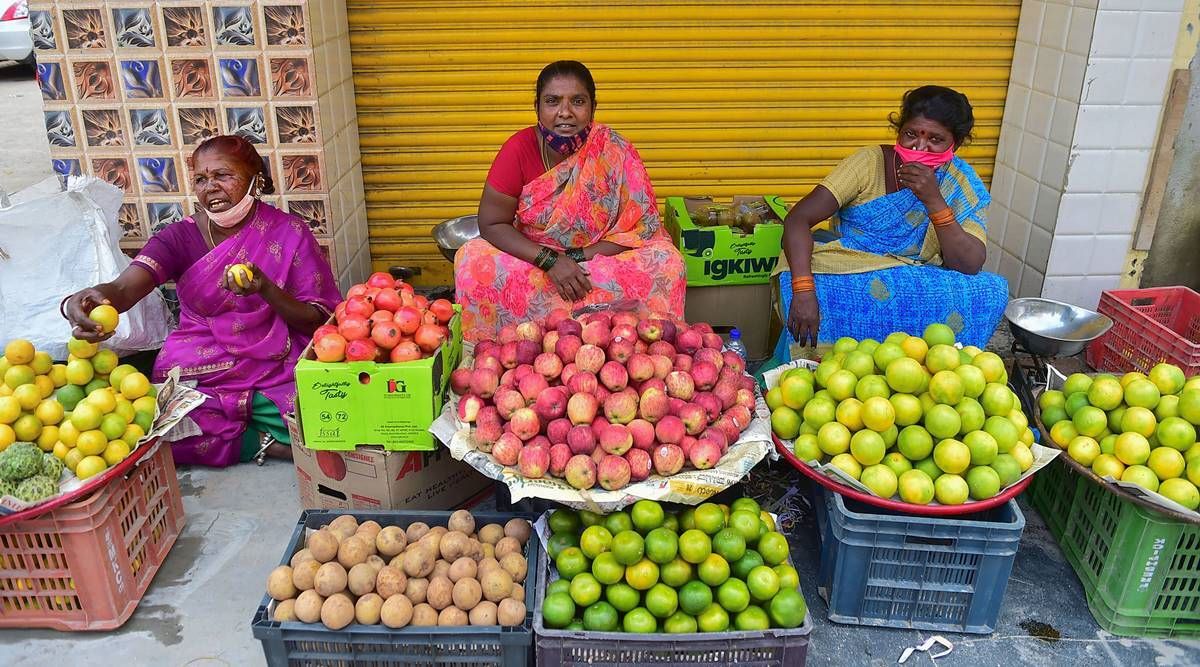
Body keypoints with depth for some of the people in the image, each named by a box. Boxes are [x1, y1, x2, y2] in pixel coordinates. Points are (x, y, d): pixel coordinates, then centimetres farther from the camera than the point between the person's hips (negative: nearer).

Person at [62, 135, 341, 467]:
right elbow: (122, 288, -16)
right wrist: (81, 302, -40)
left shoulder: (288, 233, -3)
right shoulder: (180, 237, 1)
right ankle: (265, 442, -8)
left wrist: (265, 289, -24)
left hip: (275, 371, -2)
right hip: (198, 376, 2)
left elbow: (319, 322, -6)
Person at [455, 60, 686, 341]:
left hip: (602, 261, 0)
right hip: (533, 260, 1)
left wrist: (578, 259, -22)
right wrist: (550, 261, -24)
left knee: (666, 262, -26)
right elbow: (492, 224, -11)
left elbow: (642, 228, -12)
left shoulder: (616, 152, -13)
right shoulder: (519, 149, -12)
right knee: (472, 260, -25)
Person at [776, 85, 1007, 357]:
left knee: (992, 291, -22)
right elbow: (798, 218, -16)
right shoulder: (870, 161, -7)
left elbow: (970, 266, -12)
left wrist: (934, 200, -23)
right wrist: (804, 291, -30)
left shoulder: (964, 186, 0)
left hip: (915, 292, 3)